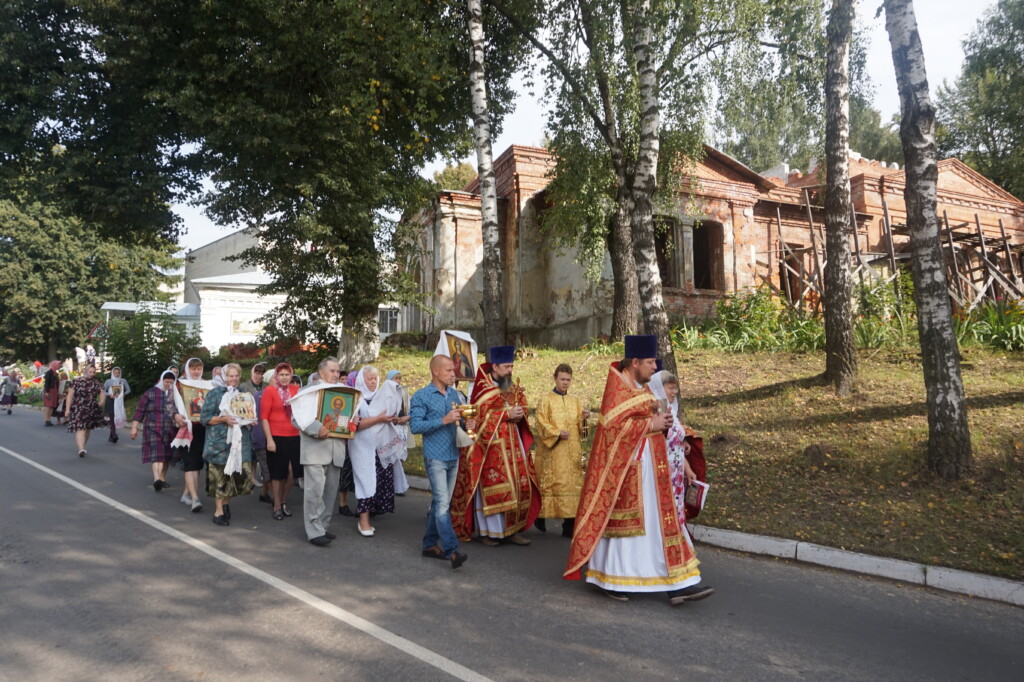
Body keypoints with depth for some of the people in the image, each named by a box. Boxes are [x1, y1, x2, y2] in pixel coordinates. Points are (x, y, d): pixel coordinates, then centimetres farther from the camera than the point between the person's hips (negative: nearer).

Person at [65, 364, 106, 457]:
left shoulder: (96, 383, 9)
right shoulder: (76, 381, -1)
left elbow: (103, 396, 10)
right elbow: (70, 396, -4)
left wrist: (99, 405, -5)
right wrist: (68, 409, -10)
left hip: (92, 410, 5)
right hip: (78, 410, -5)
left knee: (87, 429, 12)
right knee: (80, 429, -15)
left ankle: (82, 448, 28)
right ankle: (81, 449, -26)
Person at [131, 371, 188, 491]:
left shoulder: (175, 394, 6)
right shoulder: (151, 393, 0)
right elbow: (140, 410, 1)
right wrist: (134, 428, -1)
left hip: (170, 430, 3)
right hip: (153, 428, -3)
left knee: (166, 455, 10)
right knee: (156, 453, -16)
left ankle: (162, 479, 23)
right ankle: (156, 479, -27)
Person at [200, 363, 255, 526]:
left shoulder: (244, 394, 15)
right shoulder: (215, 393, 0)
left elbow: (251, 414, 23)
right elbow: (204, 418, -4)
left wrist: (251, 421, 1)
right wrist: (223, 418, -17)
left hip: (240, 440, 4)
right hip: (220, 440, -4)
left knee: (242, 473, -1)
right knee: (220, 474, -3)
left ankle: (226, 502, 22)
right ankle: (219, 511, 7)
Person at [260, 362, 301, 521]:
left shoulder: (296, 390, 4)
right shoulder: (269, 390, -6)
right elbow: (264, 416, -7)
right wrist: (269, 439, -11)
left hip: (294, 437, 3)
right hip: (276, 437, -3)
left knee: (293, 471, 7)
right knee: (277, 472, 9)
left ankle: (284, 501, 31)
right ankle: (277, 506, 24)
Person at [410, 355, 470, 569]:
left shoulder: (454, 394, 12)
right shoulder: (421, 396, -7)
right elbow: (415, 425, -14)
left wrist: (469, 424, -3)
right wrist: (443, 421, -21)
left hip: (453, 456, 7)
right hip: (435, 457, -7)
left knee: (441, 503, 12)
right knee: (442, 503, -11)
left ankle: (431, 544, 23)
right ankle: (451, 551, -12)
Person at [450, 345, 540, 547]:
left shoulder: (513, 388, 12)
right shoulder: (482, 389, -9)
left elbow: (522, 408, 16)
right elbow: (481, 416, -16)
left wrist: (519, 414, -7)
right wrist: (506, 414, -19)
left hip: (512, 444, 7)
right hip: (489, 445, -7)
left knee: (518, 485, 6)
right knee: (490, 486, -3)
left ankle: (511, 529, 15)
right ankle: (486, 531, 7)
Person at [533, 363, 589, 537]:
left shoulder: (574, 401, 15)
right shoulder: (545, 399, 0)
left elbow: (579, 425, 14)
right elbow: (540, 422, -8)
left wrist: (584, 418, -7)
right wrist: (557, 433, -20)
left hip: (572, 452, 5)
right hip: (552, 452, -4)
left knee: (572, 484, 0)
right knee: (550, 484, -3)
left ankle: (569, 525, 3)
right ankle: (540, 517, 13)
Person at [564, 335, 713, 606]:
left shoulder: (642, 386, 14)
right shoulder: (617, 385, -13)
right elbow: (614, 424, -22)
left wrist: (660, 421, 1)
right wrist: (650, 425, -17)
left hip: (648, 465, 9)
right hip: (624, 465, -8)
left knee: (660, 520, 8)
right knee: (620, 520, 3)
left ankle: (678, 584, 13)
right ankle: (611, 580, 19)